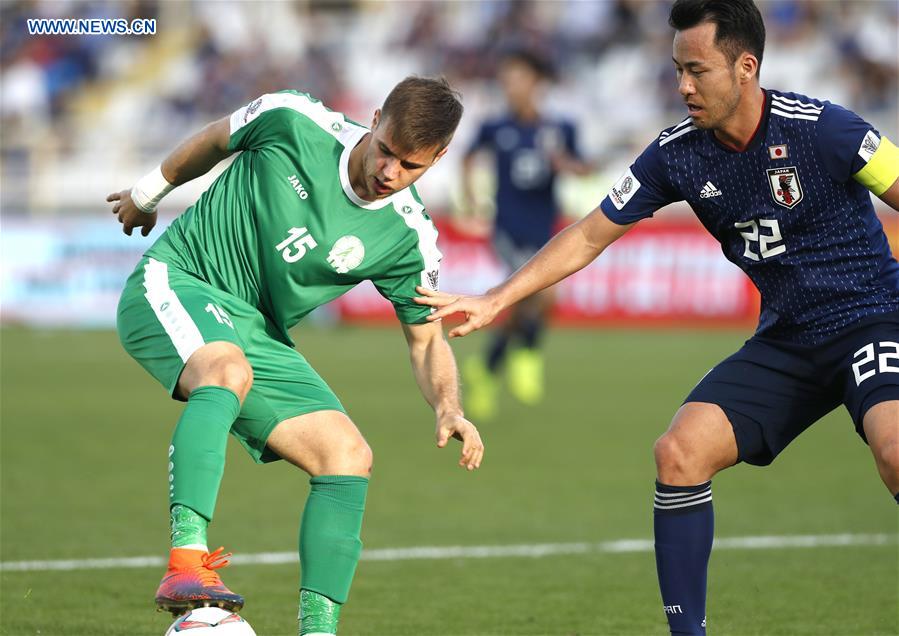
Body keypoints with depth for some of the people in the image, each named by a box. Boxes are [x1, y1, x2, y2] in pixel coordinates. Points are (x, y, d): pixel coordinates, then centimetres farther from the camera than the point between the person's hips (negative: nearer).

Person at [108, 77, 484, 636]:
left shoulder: (409, 238, -7)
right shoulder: (295, 124, -14)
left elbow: (426, 338, 4)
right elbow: (215, 140, 7)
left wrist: (449, 409, -17)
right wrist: (149, 192, 22)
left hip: (256, 337, 5)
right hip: (174, 281, -5)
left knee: (350, 457, -10)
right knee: (229, 370, -37)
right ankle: (187, 564, -49)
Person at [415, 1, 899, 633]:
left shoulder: (820, 128, -17)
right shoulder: (678, 153, -2)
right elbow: (590, 236, 7)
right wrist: (494, 301, 5)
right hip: (786, 338, 6)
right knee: (678, 454, -10)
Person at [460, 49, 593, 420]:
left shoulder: (560, 130, 0)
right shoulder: (496, 128, -2)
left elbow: (584, 169, 7)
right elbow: (471, 156, 16)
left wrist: (564, 163, -14)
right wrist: (468, 190, 3)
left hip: (543, 235, 3)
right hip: (509, 232, -3)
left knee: (524, 310, 2)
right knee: (544, 295, -22)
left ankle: (486, 369, 25)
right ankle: (527, 355, 3)